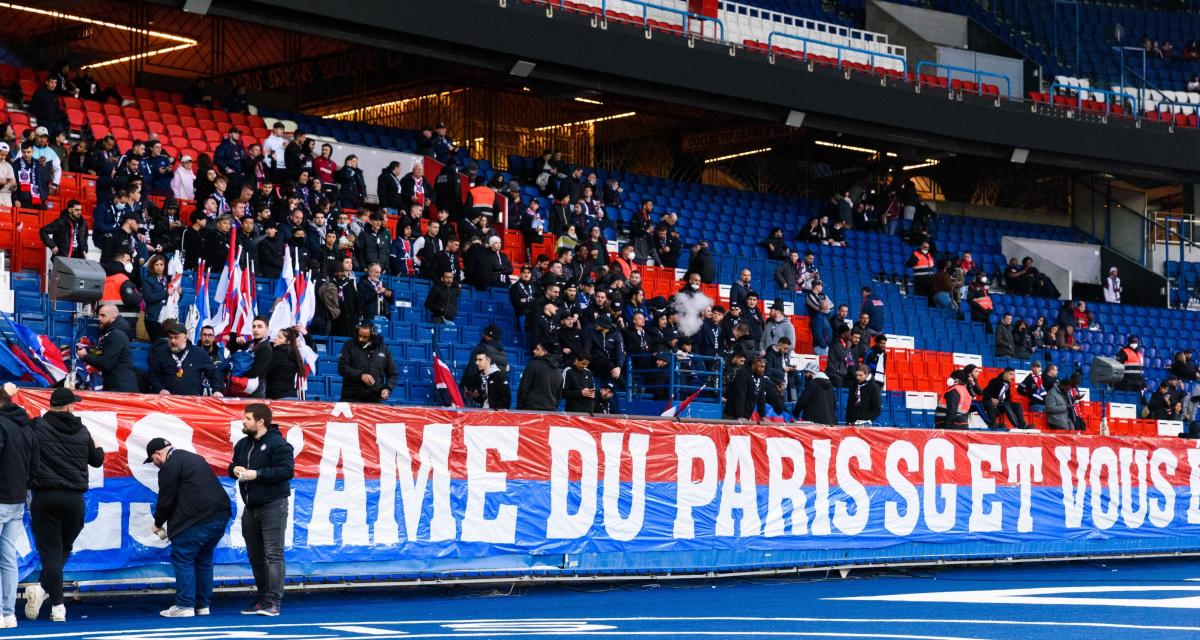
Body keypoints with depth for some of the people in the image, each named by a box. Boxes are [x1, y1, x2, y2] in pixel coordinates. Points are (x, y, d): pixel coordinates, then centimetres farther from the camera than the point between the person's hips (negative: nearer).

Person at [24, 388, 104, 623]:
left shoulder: (37, 426, -6)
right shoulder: (82, 431, 4)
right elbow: (97, 460, 15)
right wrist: (97, 445, 41)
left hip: (44, 497, -2)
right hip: (74, 498, 2)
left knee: (51, 551, 1)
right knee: (64, 548, 16)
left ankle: (57, 606, -8)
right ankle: (43, 588, 2)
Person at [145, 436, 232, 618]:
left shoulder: (170, 466, -5)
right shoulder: (193, 458, 24)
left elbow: (166, 499, -6)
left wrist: (158, 523, 11)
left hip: (198, 520, -9)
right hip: (220, 515, 9)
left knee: (182, 559, -1)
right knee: (203, 560, 16)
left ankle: (185, 605, -3)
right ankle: (203, 605, 18)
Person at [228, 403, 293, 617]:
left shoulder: (278, 444, -12)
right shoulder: (243, 444, 14)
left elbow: (286, 470, -20)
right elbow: (233, 465, 25)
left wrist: (257, 474, -22)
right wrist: (235, 469, 0)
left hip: (273, 506, -9)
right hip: (250, 507, 9)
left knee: (273, 554, -10)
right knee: (255, 556, 13)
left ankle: (273, 601, -11)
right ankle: (261, 598, 22)